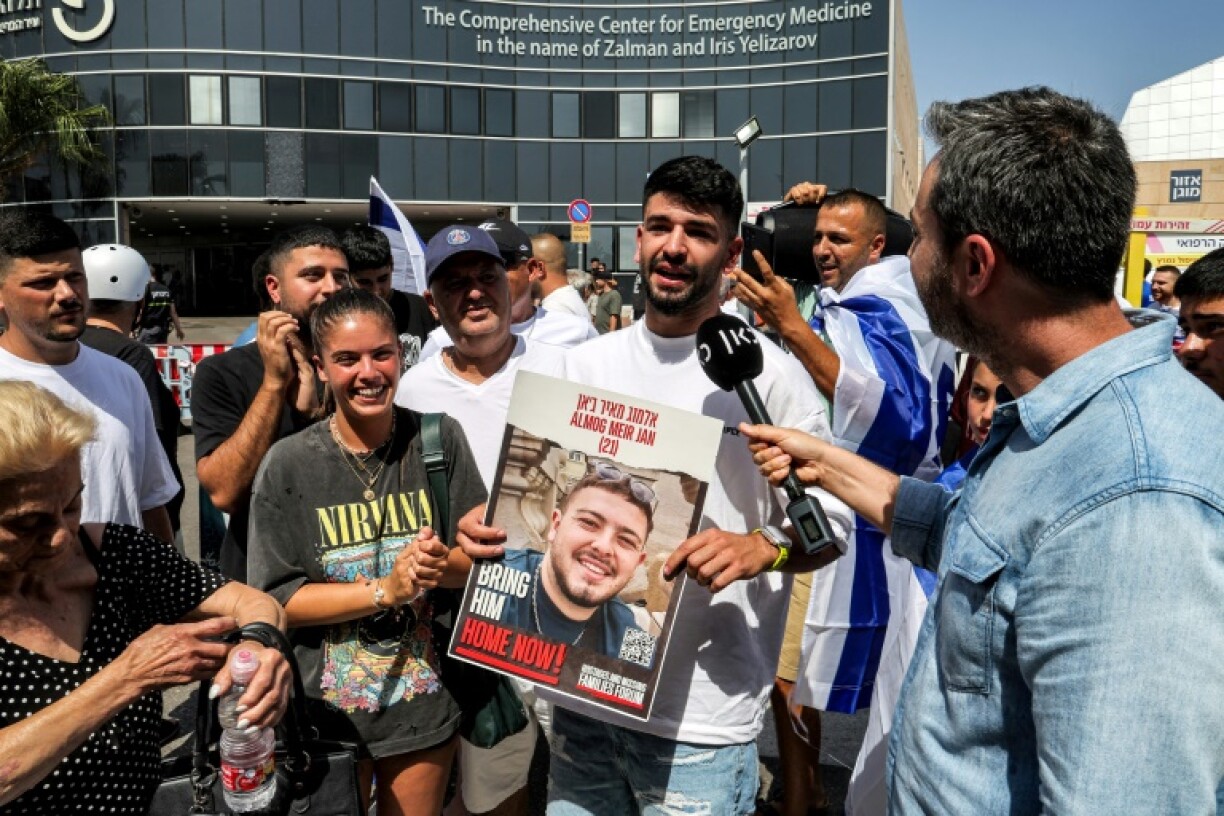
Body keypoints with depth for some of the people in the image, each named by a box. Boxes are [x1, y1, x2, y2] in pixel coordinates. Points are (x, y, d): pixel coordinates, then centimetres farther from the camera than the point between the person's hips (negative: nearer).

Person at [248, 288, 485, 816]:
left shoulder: (439, 439, -7)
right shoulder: (288, 464, -13)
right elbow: (275, 600, -13)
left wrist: (442, 565, -24)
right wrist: (385, 590, -23)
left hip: (424, 699, 2)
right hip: (329, 706, -2)